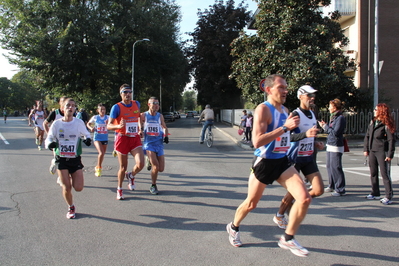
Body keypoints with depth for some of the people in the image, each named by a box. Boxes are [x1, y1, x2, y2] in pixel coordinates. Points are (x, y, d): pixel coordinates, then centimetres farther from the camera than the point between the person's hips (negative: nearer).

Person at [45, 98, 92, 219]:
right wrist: (50, 144, -20)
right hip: (61, 159, 0)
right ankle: (71, 208, 25)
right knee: (67, 187, -2)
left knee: (78, 188, -6)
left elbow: (86, 134, 11)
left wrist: (88, 139, -13)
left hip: (75, 159, 0)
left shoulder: (79, 122, -5)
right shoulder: (57, 124, -5)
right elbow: (49, 138, 3)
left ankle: (72, 179, 31)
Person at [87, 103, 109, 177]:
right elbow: (88, 124, 13)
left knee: (103, 154, 14)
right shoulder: (95, 117, -2)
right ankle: (99, 167, -2)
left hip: (105, 138, 3)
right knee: (101, 153, -20)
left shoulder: (107, 118, -2)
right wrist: (91, 128, -6)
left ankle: (98, 167, 37)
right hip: (97, 138, -3)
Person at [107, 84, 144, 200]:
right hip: (122, 139, -3)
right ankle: (119, 189, 30)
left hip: (135, 138, 3)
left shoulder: (136, 104, 6)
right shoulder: (117, 107, -9)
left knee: (140, 164, -14)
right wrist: (119, 126, -32)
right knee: (123, 167, 6)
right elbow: (109, 126, -13)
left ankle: (131, 176, 20)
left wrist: (140, 128, 18)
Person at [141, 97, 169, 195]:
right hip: (149, 144, -3)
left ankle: (151, 161, 32)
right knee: (155, 166, -16)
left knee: (161, 169, 0)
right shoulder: (143, 116, -4)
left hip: (159, 144, 4)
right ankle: (153, 186, 6)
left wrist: (166, 136, 4)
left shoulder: (160, 116, 6)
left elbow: (165, 127, 19)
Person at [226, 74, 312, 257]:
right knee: (251, 204, 10)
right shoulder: (263, 109, -16)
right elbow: (257, 141, -29)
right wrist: (285, 127, -30)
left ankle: (288, 239, 7)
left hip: (282, 161, 6)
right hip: (264, 162, -6)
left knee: (305, 198, -9)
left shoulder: (285, 110, 9)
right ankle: (233, 227, 40)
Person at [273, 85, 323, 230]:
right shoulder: (295, 114, -15)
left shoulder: (312, 114, 9)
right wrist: (305, 134, -41)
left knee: (319, 190, -2)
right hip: (295, 158, -7)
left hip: (309, 158, 7)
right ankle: (279, 215, 25)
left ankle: (293, 203, 22)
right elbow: (288, 136, -28)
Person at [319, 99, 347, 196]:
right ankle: (332, 186, 28)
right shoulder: (333, 117, 14)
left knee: (335, 167, -7)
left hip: (336, 147, -10)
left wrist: (325, 126, -10)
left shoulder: (340, 118, -14)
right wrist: (325, 125, 2)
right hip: (330, 145, 10)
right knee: (329, 165, 16)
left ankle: (340, 189, 0)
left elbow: (335, 132, -20)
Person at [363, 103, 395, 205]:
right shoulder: (372, 122, 10)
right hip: (372, 151, 7)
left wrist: (390, 154, -15)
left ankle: (388, 197, 1)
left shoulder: (387, 124, -11)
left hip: (382, 152, -7)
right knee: (373, 173, 13)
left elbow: (391, 140, -12)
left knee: (385, 174, -4)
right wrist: (366, 149, 10)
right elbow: (367, 136, 15)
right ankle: (375, 193, 25)